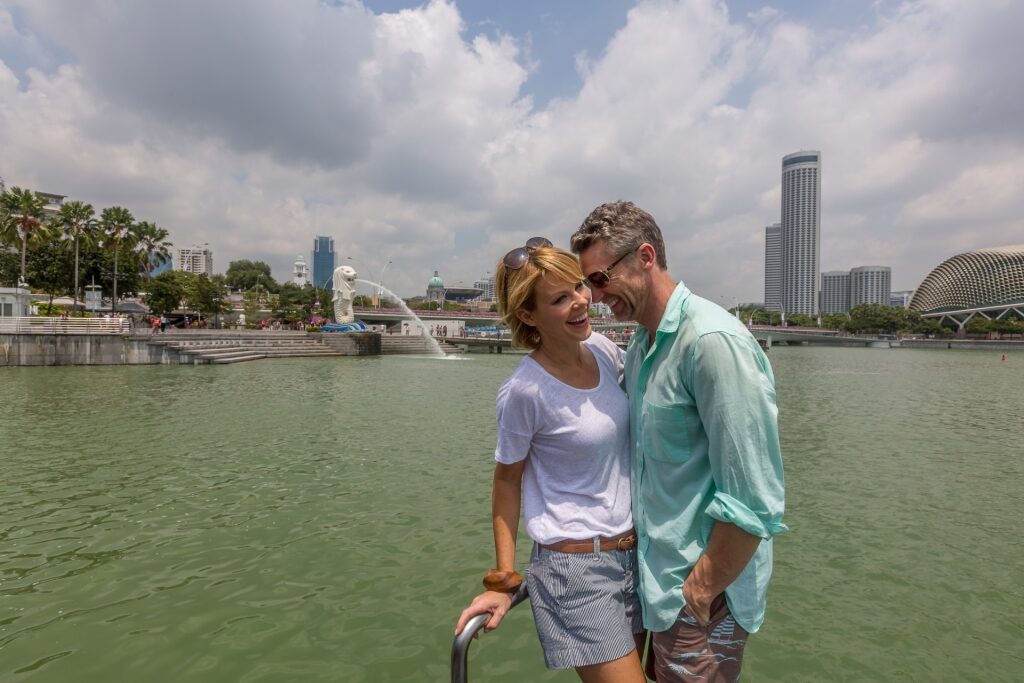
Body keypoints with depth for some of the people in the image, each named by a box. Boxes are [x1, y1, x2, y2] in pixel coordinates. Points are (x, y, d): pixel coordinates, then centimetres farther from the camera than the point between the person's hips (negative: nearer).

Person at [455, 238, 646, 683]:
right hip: (576, 567, -6)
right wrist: (503, 581, -8)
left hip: (635, 552, 7)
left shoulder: (603, 350, -5)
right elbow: (507, 479, -10)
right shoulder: (525, 391, -22)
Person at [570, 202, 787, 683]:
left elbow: (753, 501, -24)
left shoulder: (712, 340, -23)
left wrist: (699, 593, -16)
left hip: (702, 593, -7)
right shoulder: (639, 346, 5)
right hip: (659, 578, 8)